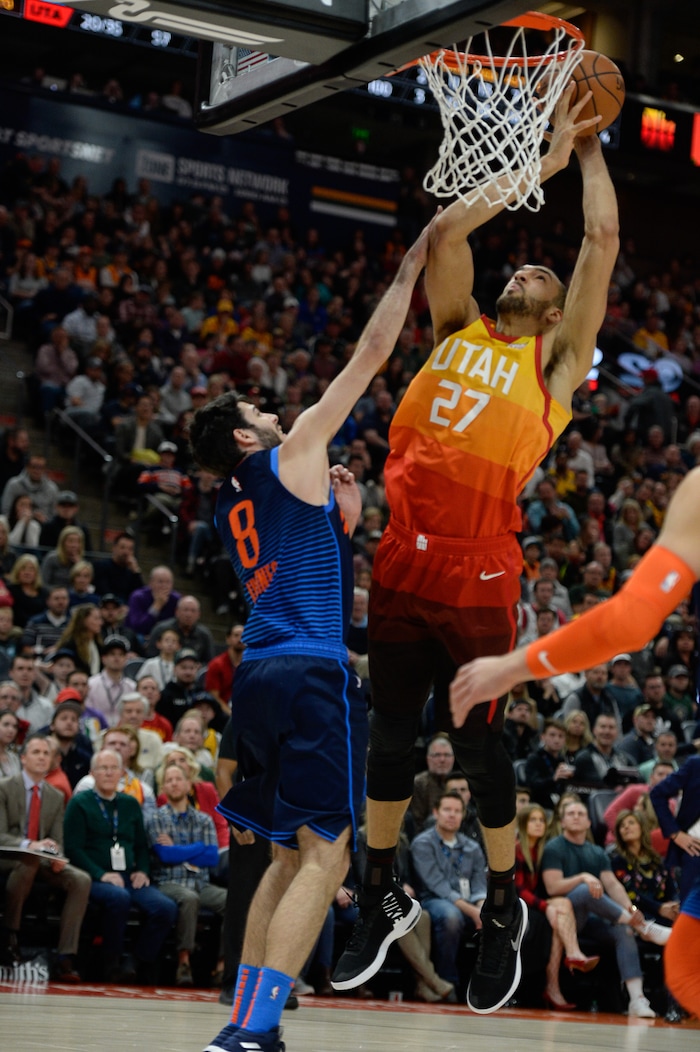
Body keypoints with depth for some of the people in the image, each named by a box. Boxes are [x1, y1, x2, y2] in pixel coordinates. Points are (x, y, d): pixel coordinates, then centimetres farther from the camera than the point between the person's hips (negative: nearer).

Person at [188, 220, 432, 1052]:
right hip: (310, 673, -9)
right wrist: (409, 269, 7)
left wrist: (343, 515, 22)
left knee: (292, 854, 16)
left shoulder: (233, 508, 20)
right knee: (324, 854, -11)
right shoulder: (292, 456, -1)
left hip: (261, 673, 9)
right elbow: (370, 354, 0)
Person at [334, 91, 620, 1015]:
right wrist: (540, 163, 18)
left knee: (478, 744, 1)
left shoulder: (555, 359, 8)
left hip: (478, 580, -4)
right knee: (391, 735, 10)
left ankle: (504, 909, 17)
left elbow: (602, 241, 4)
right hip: (403, 563, 4)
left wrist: (587, 150, 16)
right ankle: (382, 895, 23)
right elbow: (446, 231, 13)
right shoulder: (460, 331, 17)